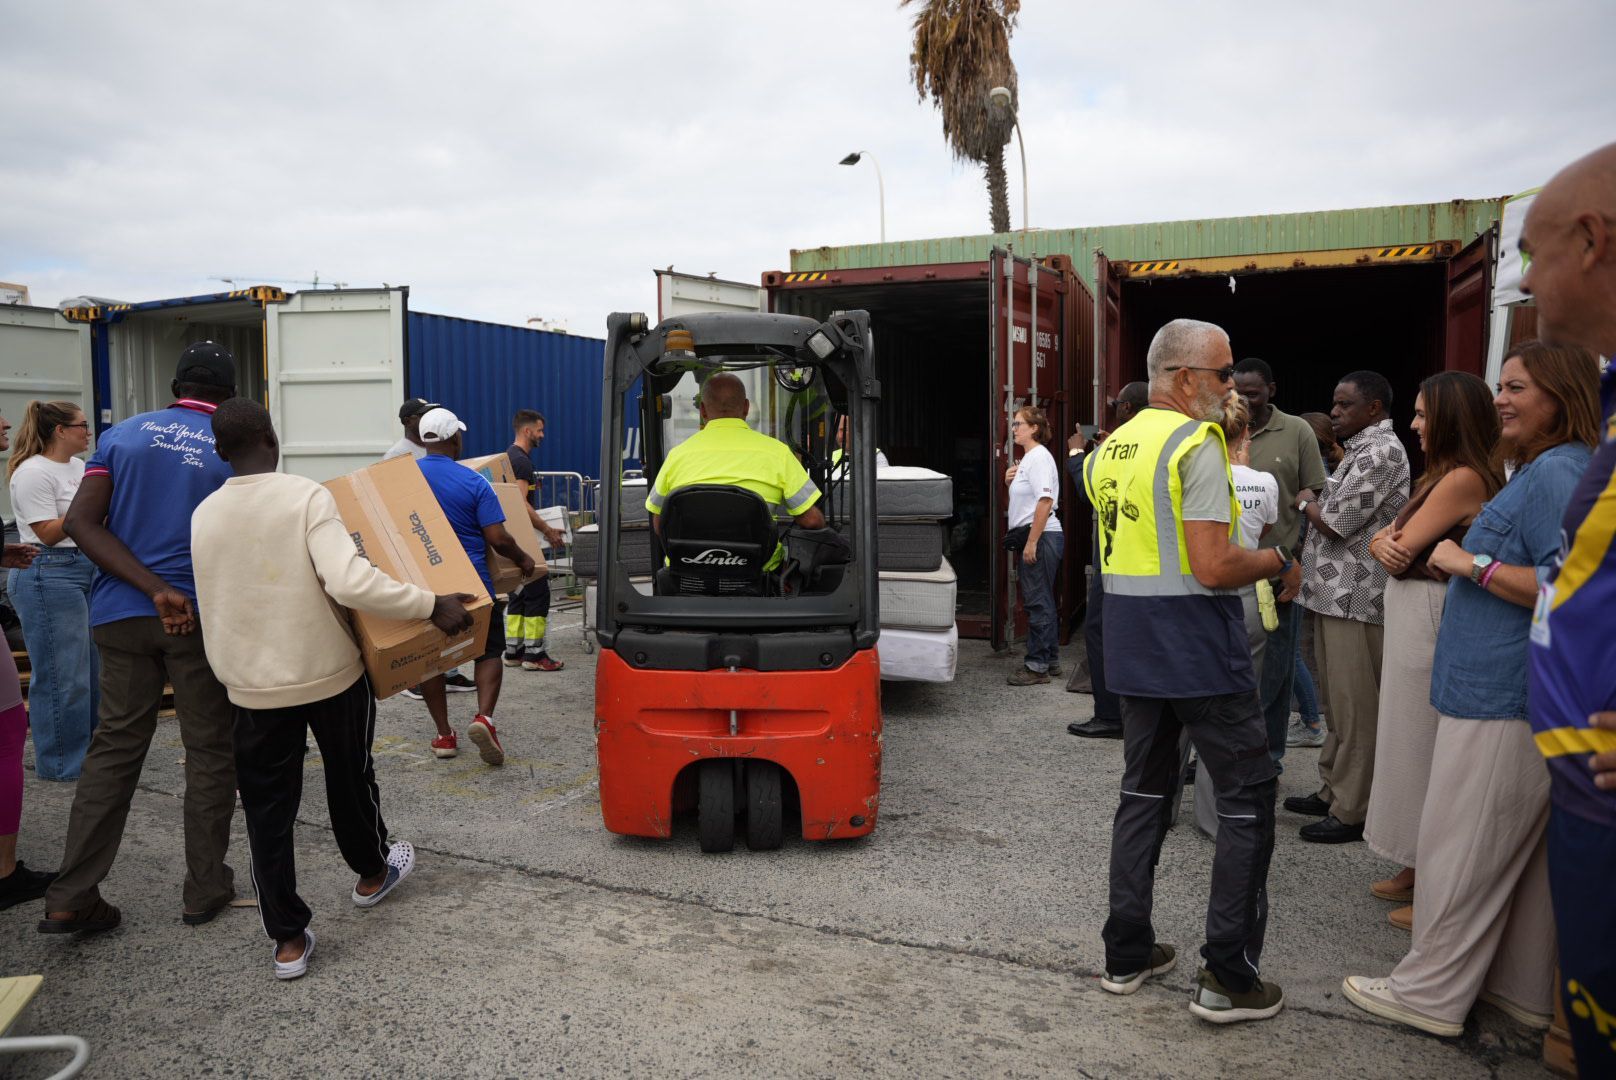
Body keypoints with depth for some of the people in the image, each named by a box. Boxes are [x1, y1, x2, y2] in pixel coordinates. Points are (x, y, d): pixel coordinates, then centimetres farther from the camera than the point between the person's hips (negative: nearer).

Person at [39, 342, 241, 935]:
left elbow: (81, 521, -4)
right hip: (204, 617, -3)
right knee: (210, 752, 8)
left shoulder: (123, 434, 6)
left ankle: (71, 898, 13)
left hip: (121, 614, 4)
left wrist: (155, 590, -11)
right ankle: (205, 890, 16)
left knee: (114, 747, 12)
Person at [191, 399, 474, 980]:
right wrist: (433, 605, -23)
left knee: (267, 809, 11)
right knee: (350, 780, 20)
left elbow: (215, 607, 6)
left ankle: (288, 939, 14)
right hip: (330, 673, -2)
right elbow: (350, 581, -29)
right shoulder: (307, 497, -16)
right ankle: (372, 873, 43)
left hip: (251, 685, 3)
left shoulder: (204, 515, -1)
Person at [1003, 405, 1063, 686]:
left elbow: (1045, 502, -21)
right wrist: (1011, 481, 7)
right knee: (1042, 601, 14)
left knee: (1038, 602, -5)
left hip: (1041, 536, -10)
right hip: (1032, 537, 10)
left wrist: (1031, 542, -23)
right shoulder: (1027, 458, 17)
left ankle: (1037, 667, 0)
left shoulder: (1040, 457, -13)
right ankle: (1050, 660, 22)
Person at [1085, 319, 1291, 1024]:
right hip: (1196, 644, -8)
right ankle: (1227, 977, 9)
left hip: (1132, 642, 8)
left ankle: (1127, 953, 24)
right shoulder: (1197, 444, -15)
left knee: (1144, 790, 17)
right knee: (1247, 800, 4)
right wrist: (1277, 560, -3)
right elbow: (1215, 568, -21)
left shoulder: (1112, 447, 11)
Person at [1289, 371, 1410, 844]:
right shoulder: (1361, 450, 18)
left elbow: (1335, 523, -17)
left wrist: (1305, 502, 0)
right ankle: (1334, 791, 27)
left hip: (1355, 600, -10)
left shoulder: (1380, 453, -14)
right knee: (1338, 703, 16)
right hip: (1335, 595, 10)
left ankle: (1352, 812, 4)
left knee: (1354, 708, -3)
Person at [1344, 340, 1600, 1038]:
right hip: (1514, 697, 11)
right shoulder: (1541, 470, 17)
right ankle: (1525, 990, 28)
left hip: (1503, 701, -11)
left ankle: (1431, 993, 11)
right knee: (1525, 857, 17)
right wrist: (1467, 563, 15)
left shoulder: (1556, 472, -16)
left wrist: (1473, 564, -17)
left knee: (1462, 853, 0)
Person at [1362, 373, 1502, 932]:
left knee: (1424, 746, -1)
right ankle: (1416, 870, 27)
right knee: (1412, 741, 15)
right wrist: (1384, 543, -11)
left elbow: (1404, 547, -17)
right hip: (1410, 613, 10)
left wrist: (1394, 541, 4)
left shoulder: (1464, 478, -16)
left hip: (1430, 616, -10)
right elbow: (1386, 540, 11)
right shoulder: (1439, 476, 16)